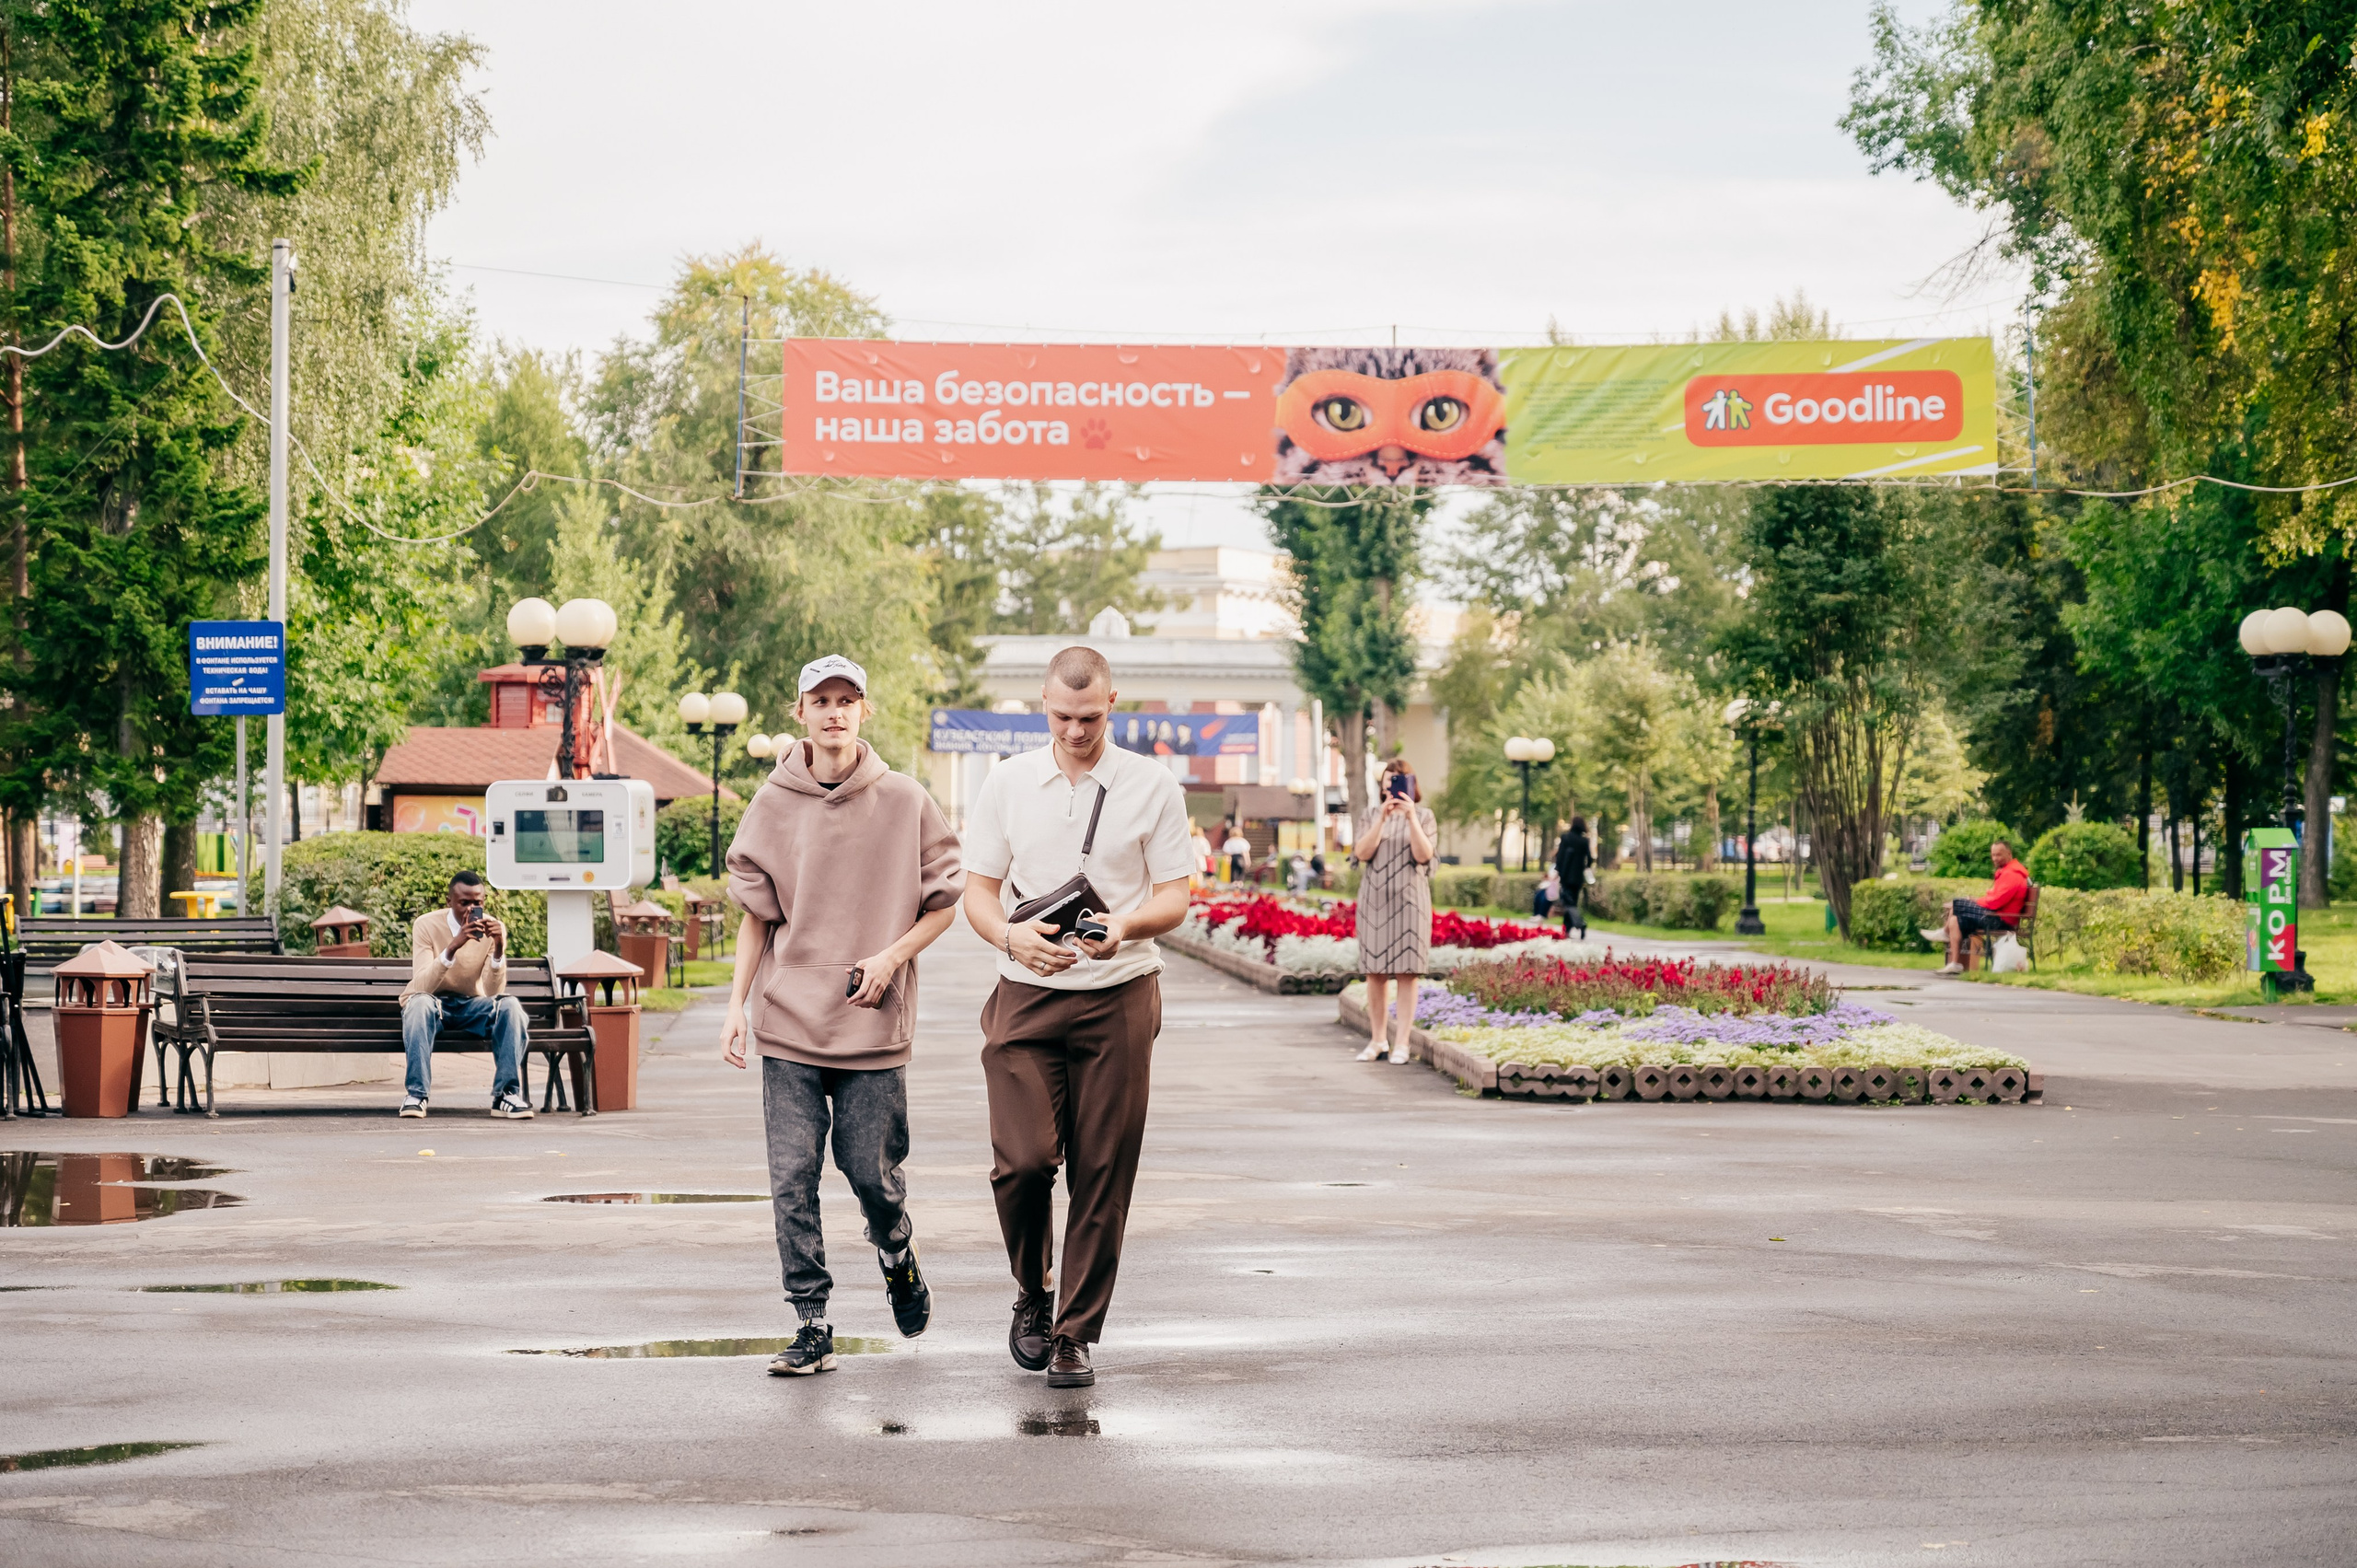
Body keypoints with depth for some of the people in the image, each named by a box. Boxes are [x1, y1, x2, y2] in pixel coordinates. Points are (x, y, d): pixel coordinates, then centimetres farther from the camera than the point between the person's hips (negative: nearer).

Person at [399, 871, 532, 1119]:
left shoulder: (494, 929, -8)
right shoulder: (427, 925, -15)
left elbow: (494, 992, -16)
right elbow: (422, 986, -27)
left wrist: (499, 951, -33)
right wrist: (452, 947, -40)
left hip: (471, 1005, 2)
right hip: (433, 1005, -2)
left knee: (510, 1006, -27)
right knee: (420, 1003, -37)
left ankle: (505, 1094, -24)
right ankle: (416, 1094, -33)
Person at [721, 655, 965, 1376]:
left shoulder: (905, 801, 0)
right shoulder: (773, 804, 4)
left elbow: (943, 904, 6)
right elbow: (757, 915, 10)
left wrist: (892, 957, -9)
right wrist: (736, 1005, 3)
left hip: (873, 1021, -1)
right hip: (788, 1020, 1)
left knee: (872, 1171, 2)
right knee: (792, 1179, -4)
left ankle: (897, 1257, 35)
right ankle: (812, 1326, 2)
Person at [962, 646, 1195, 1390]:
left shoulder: (1153, 786, 3)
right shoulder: (1008, 783, 6)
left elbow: (1175, 895, 3)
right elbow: (977, 889, 7)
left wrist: (1126, 924, -19)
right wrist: (1010, 936, -15)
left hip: (1118, 997, 0)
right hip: (1026, 996, 1)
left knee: (1102, 1174, -2)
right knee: (1023, 1159, -11)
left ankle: (1075, 1335, 8)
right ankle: (1032, 1294, 16)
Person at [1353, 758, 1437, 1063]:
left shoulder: (1423, 815, 5)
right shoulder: (1372, 816, 10)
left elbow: (1423, 855, -7)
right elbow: (1362, 852, -4)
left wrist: (1411, 818, -17)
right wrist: (1382, 818, -13)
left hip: (1409, 898, -2)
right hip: (1375, 898, 2)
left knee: (1407, 971, -5)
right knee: (1375, 971, 2)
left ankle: (1401, 1042, -4)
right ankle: (1378, 1040, 10)